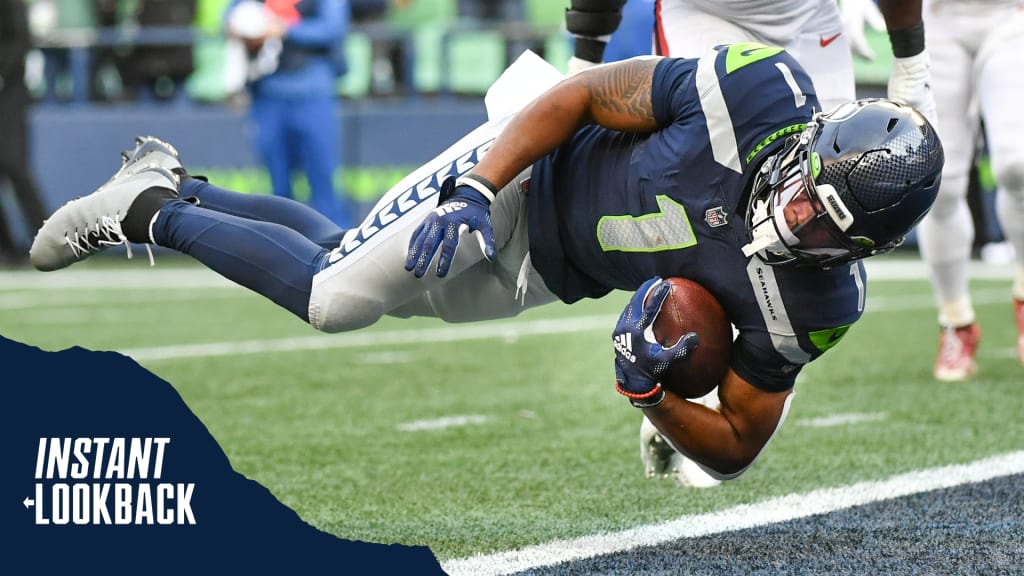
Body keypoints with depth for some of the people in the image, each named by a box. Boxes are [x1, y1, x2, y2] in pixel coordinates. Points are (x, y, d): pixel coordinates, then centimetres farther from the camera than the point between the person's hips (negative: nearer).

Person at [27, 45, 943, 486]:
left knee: (335, 306, 13)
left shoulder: (814, 302, -25)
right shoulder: (764, 92, -32)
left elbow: (736, 446, -14)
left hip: (532, 282, 3)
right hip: (520, 170, -3)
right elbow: (580, 97, -21)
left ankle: (171, 198, 38)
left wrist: (647, 388, -33)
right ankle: (155, 204, 25)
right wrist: (472, 192, -29)